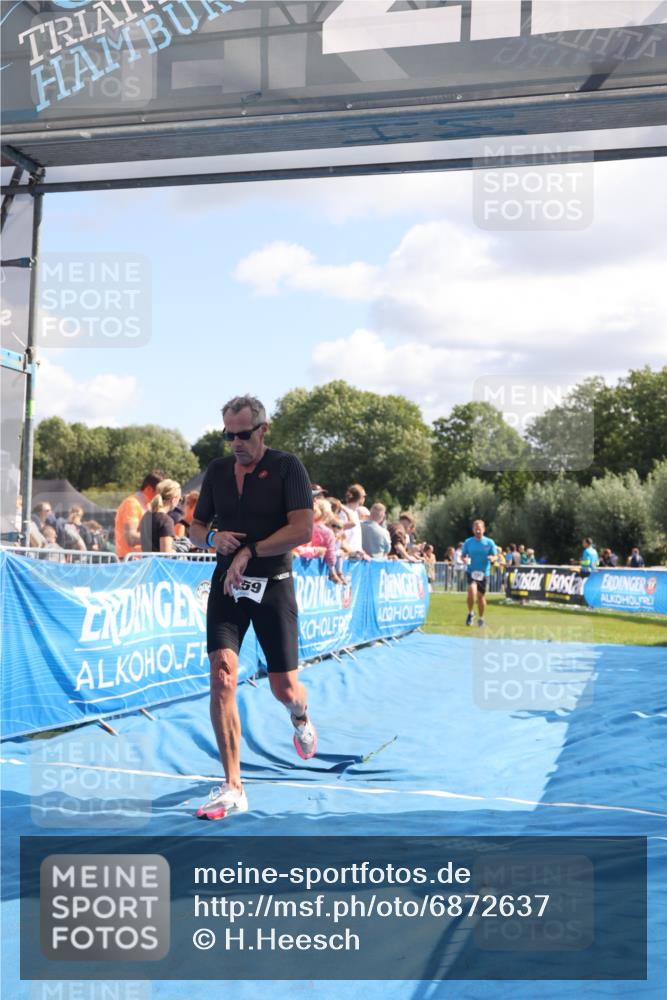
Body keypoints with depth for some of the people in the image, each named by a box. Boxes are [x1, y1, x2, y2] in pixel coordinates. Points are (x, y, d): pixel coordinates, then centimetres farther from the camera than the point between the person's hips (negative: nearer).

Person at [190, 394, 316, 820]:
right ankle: (232, 789, -8)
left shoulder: (287, 467, -7)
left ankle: (301, 718, 43)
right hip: (227, 584, 3)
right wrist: (213, 538, -7)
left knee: (285, 688, 2)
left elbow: (303, 529, -17)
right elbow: (196, 527, 16)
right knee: (222, 675, -14)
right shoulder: (217, 470, 8)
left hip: (273, 586, -3)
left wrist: (250, 551, -20)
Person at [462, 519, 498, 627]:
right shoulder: (468, 542, 1)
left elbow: (495, 556, 3)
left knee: (481, 596, 7)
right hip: (471, 571, -1)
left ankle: (481, 618, 27)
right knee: (472, 591, -25)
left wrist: (492, 558, -21)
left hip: (484, 573, 1)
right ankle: (470, 613, -2)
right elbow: (463, 555, 9)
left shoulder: (489, 542, 0)